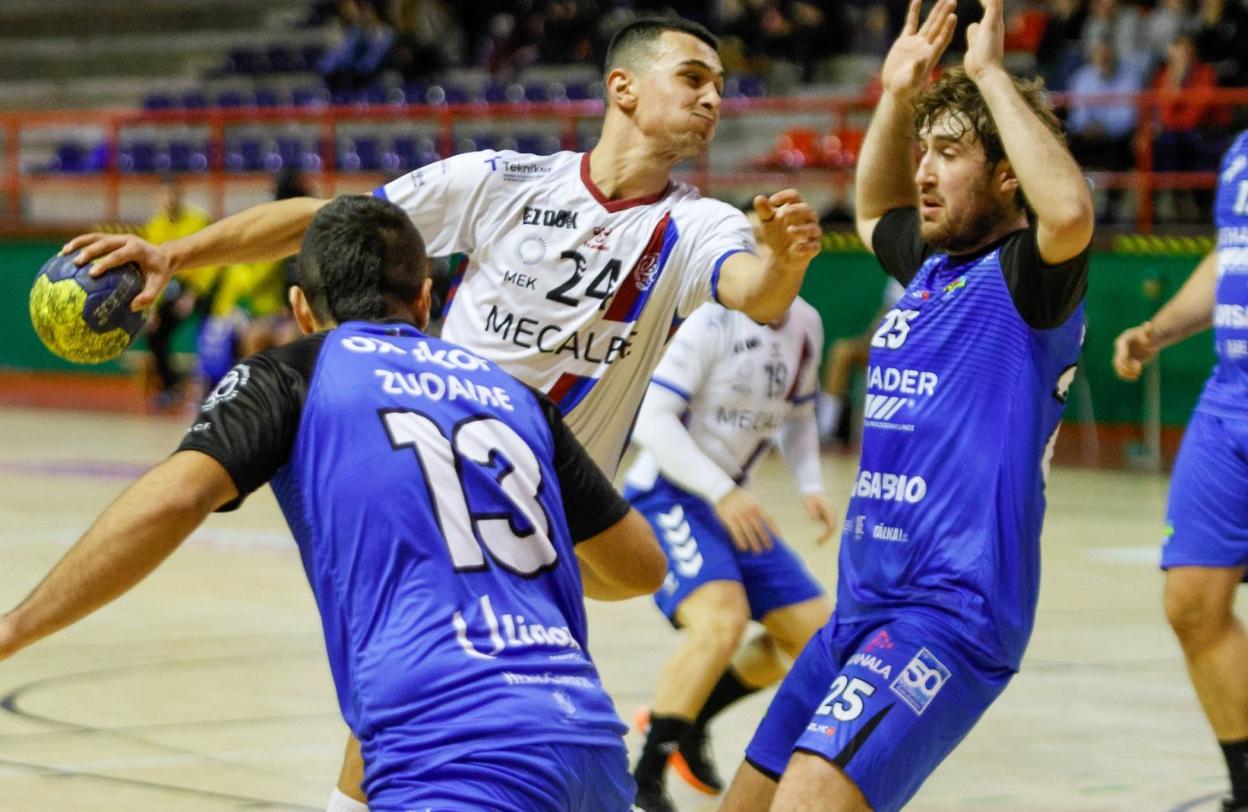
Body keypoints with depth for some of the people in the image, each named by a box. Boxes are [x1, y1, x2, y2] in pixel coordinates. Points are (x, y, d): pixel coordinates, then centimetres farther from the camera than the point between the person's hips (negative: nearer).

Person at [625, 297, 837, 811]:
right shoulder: (714, 322, -18)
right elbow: (652, 421, -21)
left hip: (729, 500, 8)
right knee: (722, 619, -30)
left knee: (817, 634, 4)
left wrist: (811, 487, 3)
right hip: (668, 494, -8)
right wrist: (721, 492, -28)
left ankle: (691, 719, 23)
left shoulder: (807, 325, 5)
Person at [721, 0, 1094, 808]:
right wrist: (898, 96, 22)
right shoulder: (932, 266, 15)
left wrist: (990, 72, -21)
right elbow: (874, 211, 38)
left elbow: (1071, 212, -32)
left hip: (951, 614, -9)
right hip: (862, 612, 9)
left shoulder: (1024, 279, -8)